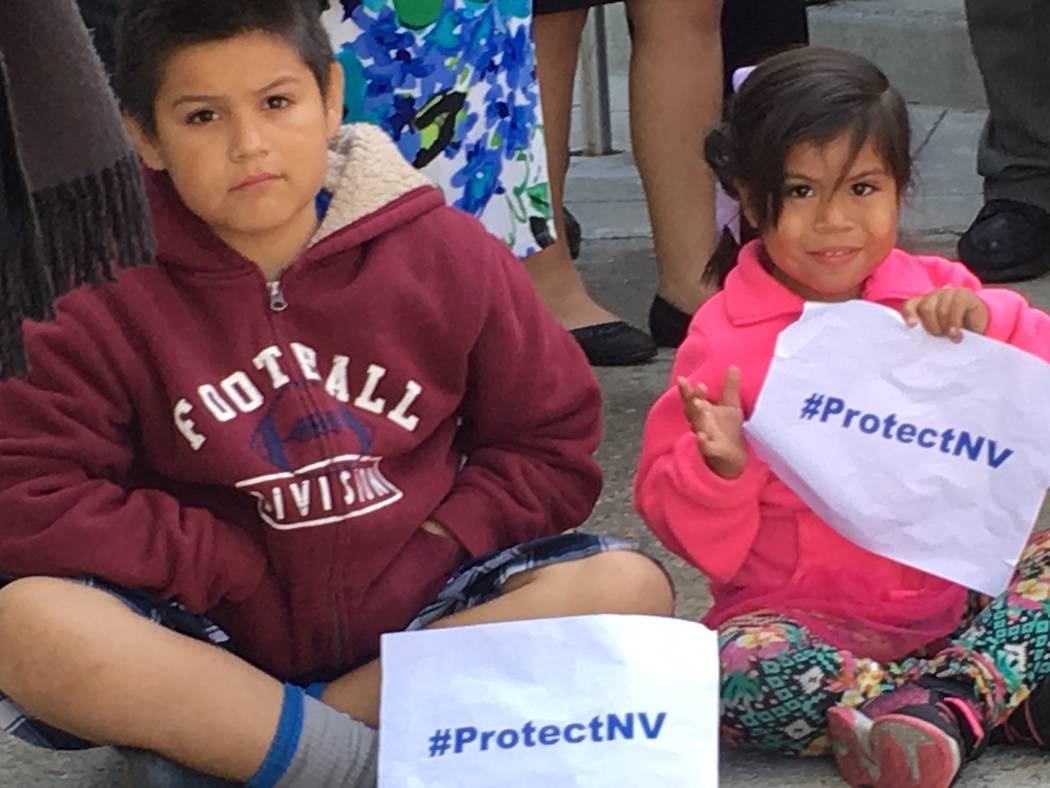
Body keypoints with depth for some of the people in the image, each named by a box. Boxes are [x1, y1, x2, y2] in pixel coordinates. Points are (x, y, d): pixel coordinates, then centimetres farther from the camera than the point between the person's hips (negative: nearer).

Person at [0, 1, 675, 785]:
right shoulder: (110, 296, -6)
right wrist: (232, 569, -15)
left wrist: (437, 538, -10)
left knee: (629, 586, -23)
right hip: (215, 638, -2)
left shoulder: (447, 255, -2)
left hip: (416, 613, 2)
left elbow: (553, 444, 6)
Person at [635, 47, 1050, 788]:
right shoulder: (727, 339, -5)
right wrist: (720, 469, -26)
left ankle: (951, 704, -28)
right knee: (735, 672, -33)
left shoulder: (936, 295, 4)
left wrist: (981, 324, -17)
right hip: (807, 617, -3)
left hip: (953, 596, 3)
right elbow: (671, 510, -4)